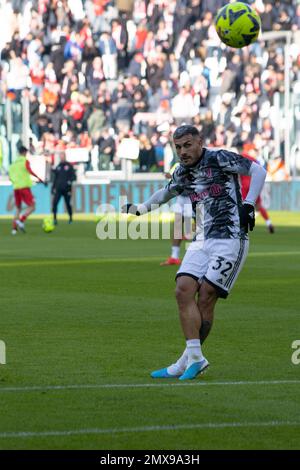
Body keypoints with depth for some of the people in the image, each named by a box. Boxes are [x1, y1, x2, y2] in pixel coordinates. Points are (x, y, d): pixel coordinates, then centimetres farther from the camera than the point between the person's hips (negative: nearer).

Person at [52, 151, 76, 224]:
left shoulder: (69, 166, 1)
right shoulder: (58, 167, 11)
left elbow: (74, 176, -1)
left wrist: (70, 181, -20)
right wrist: (53, 187, 15)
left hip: (67, 189, -2)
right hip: (58, 189, 2)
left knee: (68, 204, 6)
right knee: (54, 203, -15)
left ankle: (70, 218, 26)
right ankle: (54, 218, -11)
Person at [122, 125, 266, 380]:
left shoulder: (219, 158, -8)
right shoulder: (182, 172, 13)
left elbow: (258, 171, -7)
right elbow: (168, 192, 34)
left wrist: (248, 204, -15)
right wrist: (140, 208, 36)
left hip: (230, 239, -7)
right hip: (202, 241, 7)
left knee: (206, 297, -11)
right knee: (184, 290, -11)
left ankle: (190, 360, -4)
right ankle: (195, 358, -12)